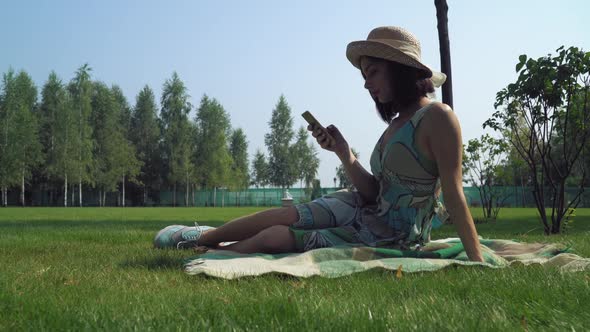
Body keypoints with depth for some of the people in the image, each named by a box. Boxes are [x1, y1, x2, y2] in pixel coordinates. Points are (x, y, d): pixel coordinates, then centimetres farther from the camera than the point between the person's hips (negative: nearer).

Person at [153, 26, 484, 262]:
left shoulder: (437, 117, -19)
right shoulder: (397, 123, 6)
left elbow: (454, 194, -21)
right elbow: (375, 191, 1)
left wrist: (478, 262, -22)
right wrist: (343, 152, -9)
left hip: (392, 241, -7)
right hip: (368, 212, 7)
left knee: (277, 237, -9)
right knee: (283, 214, 1)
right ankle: (204, 237, 27)